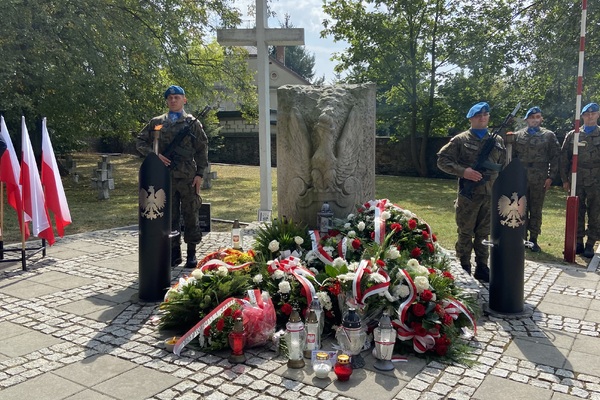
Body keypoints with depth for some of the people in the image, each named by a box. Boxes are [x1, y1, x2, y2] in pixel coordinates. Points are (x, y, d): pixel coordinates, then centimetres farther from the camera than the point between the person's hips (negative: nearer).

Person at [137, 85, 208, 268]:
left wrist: (200, 173, -4)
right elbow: (141, 142, 12)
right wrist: (154, 155, -7)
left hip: (188, 177, -2)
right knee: (170, 216, 8)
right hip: (165, 176, 2)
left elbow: (202, 149, 3)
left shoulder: (192, 122, 6)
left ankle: (191, 253, 13)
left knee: (191, 215, 2)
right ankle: (174, 252, 19)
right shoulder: (156, 122, 12)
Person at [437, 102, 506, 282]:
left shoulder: (498, 141, 13)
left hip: (491, 194, 4)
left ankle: (482, 267, 21)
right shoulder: (461, 140, 0)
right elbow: (442, 160, -4)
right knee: (465, 233, 4)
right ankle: (464, 269, 14)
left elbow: (504, 165, 21)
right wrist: (463, 171, -16)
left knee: (484, 233, 11)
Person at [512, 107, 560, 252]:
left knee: (536, 211, 6)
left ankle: (533, 239, 15)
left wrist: (550, 177, -3)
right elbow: (512, 156, 8)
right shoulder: (517, 136, 7)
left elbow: (555, 157, 3)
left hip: (540, 180, 0)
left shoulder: (549, 135, 5)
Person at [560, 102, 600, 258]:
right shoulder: (572, 135, 7)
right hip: (576, 180, 1)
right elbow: (564, 158, 7)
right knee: (577, 212, 6)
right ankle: (578, 242, 15)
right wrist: (565, 179, 3)